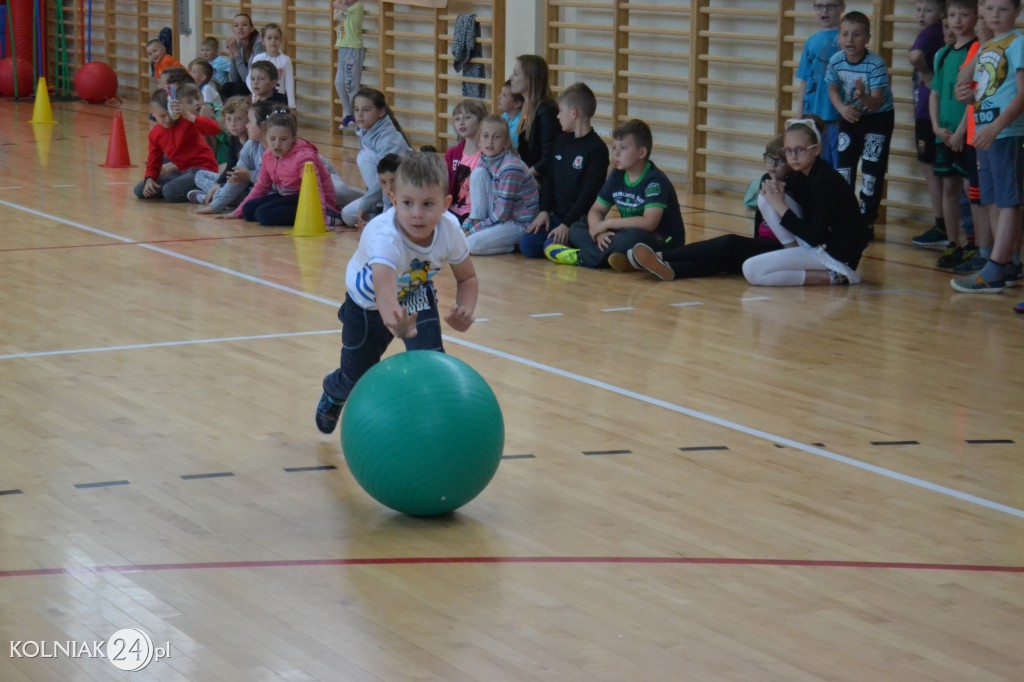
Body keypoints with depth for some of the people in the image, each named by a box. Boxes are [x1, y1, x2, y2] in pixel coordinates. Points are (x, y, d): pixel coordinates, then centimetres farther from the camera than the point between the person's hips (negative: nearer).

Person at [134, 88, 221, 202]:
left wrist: (188, 116, -41)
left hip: (202, 169, -8)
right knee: (140, 190, -1)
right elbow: (154, 162, 13)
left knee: (170, 191, -33)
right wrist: (149, 179, -10)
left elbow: (215, 128, -33)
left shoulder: (187, 122, -15)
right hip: (182, 171, 8)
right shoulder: (154, 133, 4)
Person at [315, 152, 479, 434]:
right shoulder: (384, 235, -46)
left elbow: (467, 278, -12)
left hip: (416, 295, 3)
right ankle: (333, 393, 50)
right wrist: (395, 322, -85)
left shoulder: (450, 229, -30)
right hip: (367, 302, -3)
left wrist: (464, 311, -33)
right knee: (355, 379, 13)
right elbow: (384, 284, -65)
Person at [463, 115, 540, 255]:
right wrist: (467, 225, -2)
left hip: (519, 224, -8)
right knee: (478, 173, -8)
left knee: (471, 244, -26)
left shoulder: (510, 168, -23)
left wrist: (473, 230, -16)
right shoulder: (485, 161, 1)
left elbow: (502, 213, -22)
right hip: (497, 216, 8)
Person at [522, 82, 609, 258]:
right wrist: (544, 211, 1)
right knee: (527, 245, -12)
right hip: (557, 215, 7)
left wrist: (567, 224, -19)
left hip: (580, 220, -7)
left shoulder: (596, 149, -12)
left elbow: (589, 193, -16)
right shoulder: (562, 141, 13)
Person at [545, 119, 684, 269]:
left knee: (634, 237, -40)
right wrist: (599, 231, -17)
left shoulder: (655, 181, -18)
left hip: (663, 244, -8)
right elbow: (596, 210, 7)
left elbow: (649, 223, -31)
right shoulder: (617, 176, 4)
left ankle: (582, 257, -20)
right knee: (577, 227, 1)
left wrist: (607, 224, -22)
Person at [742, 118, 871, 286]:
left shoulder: (826, 182, -22)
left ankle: (832, 277, -12)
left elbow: (815, 237, -24)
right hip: (813, 244, 9)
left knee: (751, 271, -18)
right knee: (765, 199, 1)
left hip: (837, 253, -9)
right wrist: (774, 190, -9)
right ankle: (793, 251, -1)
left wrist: (780, 207, -17)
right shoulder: (799, 174, 3)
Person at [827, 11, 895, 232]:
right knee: (843, 164, 7)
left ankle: (866, 220, 4)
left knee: (872, 168, -5)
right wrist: (842, 109, -18)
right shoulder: (836, 61, -17)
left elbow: (877, 102, -31)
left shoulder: (876, 64, -30)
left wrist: (863, 97, -52)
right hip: (850, 117, 4)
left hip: (878, 117, -4)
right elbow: (833, 90, 0)